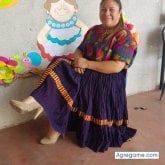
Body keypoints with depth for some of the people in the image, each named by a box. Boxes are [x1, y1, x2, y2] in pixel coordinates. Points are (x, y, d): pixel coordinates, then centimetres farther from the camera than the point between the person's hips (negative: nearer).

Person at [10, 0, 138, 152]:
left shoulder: (124, 36, -12)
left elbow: (117, 67, -23)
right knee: (60, 69, -18)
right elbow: (80, 50, 15)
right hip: (87, 73, 7)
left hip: (106, 82, -7)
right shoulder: (94, 30, 11)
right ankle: (36, 102, -22)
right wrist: (78, 60, -12)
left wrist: (87, 64, -21)